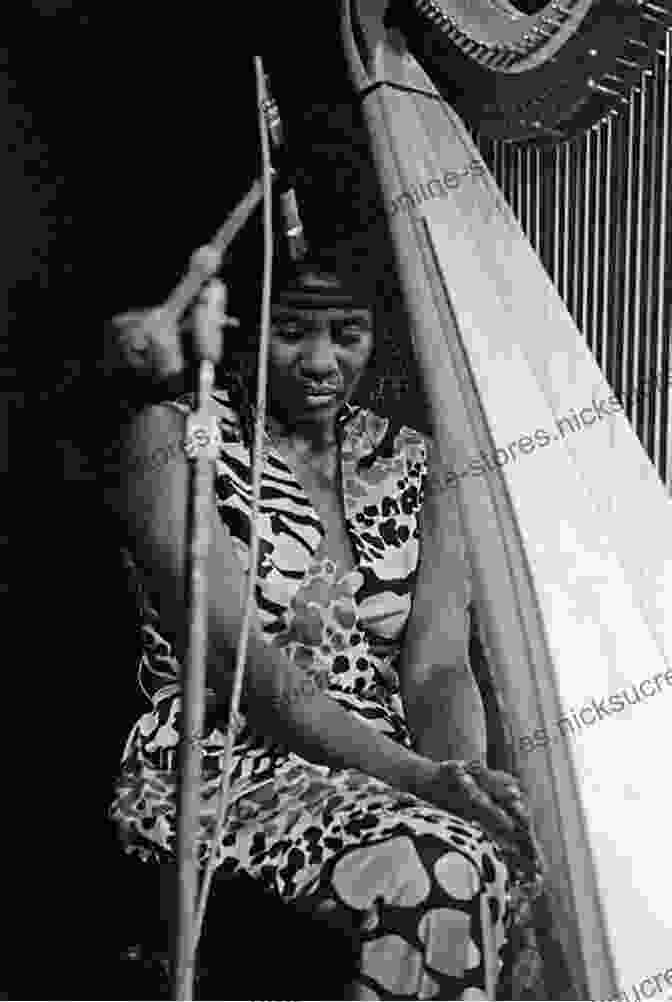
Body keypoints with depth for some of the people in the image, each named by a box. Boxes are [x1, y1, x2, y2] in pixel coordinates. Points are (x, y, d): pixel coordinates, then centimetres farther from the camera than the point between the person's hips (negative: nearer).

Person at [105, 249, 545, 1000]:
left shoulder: (409, 463, 9)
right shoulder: (171, 439, -5)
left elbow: (439, 665, -1)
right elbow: (236, 658, -17)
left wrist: (463, 778, -23)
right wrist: (418, 776, -27)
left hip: (390, 766, 5)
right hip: (223, 766, -4)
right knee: (441, 870, -32)